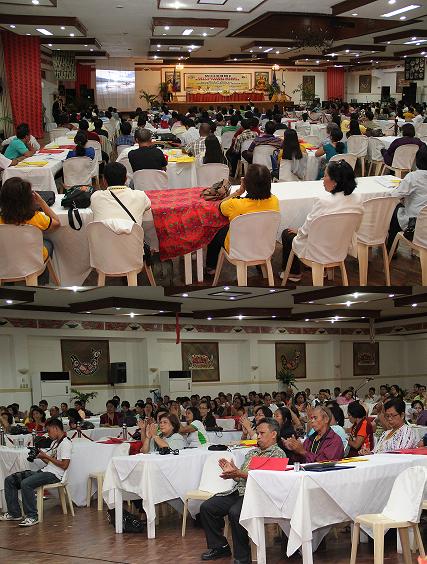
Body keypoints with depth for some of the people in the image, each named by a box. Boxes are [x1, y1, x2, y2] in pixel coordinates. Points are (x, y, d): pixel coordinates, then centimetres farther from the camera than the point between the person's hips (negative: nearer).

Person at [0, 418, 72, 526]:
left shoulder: (66, 443, -8)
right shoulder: (55, 442, 24)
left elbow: (64, 465, -17)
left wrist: (46, 456, -11)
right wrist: (41, 456, 6)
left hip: (54, 475, -10)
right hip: (45, 471, 10)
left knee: (26, 483, -33)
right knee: (10, 480, 2)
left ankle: (32, 516, -24)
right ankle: (14, 513, 4)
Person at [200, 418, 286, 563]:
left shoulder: (277, 453, 1)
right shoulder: (252, 452, 26)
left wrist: (239, 473, -16)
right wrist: (231, 472, 3)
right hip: (238, 491, 8)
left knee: (235, 512, -35)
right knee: (206, 507, -4)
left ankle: (242, 558, -21)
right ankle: (219, 547, 8)